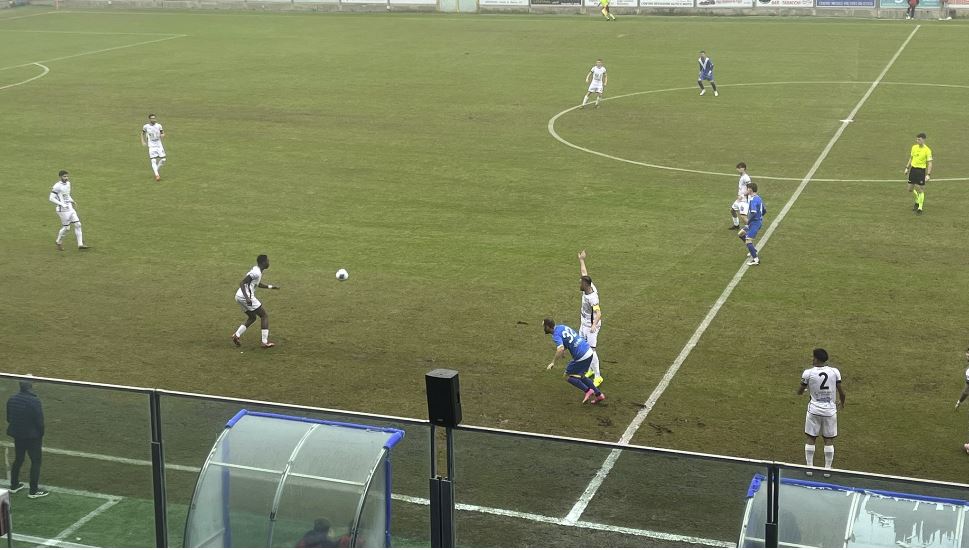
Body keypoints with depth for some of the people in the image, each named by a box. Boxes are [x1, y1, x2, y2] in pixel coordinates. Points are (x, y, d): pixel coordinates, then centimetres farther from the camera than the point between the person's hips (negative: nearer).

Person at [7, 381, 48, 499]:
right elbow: (39, 421, -17)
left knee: (18, 459, 22)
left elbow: (9, 418, 9)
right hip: (32, 436, -6)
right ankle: (33, 491, 6)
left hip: (17, 435, 6)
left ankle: (14, 485, 33)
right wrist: (41, 436, -2)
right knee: (36, 461, 4)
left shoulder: (11, 399, 0)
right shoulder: (34, 401, -20)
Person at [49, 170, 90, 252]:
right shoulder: (57, 186, -15)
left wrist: (73, 201, 8)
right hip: (62, 209, -8)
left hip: (70, 208, 8)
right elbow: (51, 198, -17)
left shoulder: (68, 183, 9)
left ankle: (80, 245, 3)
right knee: (66, 227, -1)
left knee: (78, 224, 1)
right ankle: (58, 242, 23)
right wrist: (62, 204, -22)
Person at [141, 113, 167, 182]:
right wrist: (143, 142, 5)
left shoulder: (159, 126, 0)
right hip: (151, 146, -2)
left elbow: (163, 134, 6)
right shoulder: (146, 127, -1)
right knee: (153, 161, -13)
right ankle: (157, 175, -17)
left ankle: (157, 170, 20)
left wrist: (162, 135, -18)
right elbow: (142, 134, 16)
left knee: (163, 159, -5)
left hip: (159, 145, 2)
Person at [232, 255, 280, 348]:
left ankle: (236, 335, 11)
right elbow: (242, 283, -23)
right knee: (265, 316, 1)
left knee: (252, 317, 24)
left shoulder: (257, 270, 14)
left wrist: (270, 287, 30)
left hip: (239, 296, 10)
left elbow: (258, 284, 32)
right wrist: (247, 298, -31)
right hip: (245, 296, -10)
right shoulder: (256, 273, -16)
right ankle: (265, 342, -2)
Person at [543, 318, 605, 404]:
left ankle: (587, 391, 3)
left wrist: (553, 363, -27)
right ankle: (598, 394, 23)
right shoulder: (562, 327, 11)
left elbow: (561, 349, -32)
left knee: (568, 377, 8)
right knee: (579, 376, 25)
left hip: (581, 357, -9)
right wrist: (564, 349, 26)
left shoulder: (556, 335, -15)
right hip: (589, 351, 9)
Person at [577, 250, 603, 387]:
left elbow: (598, 313, -41)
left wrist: (594, 325, -57)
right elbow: (584, 273, 11)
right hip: (584, 325, 10)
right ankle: (589, 370, 31)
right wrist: (581, 260, 19)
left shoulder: (593, 297, -30)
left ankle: (597, 376, -4)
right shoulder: (589, 287, -6)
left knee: (591, 350, -10)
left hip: (591, 327, -10)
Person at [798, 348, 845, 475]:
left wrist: (802, 390, 26)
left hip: (814, 410, -1)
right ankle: (827, 469, 13)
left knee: (810, 439, 11)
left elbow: (800, 392, 2)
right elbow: (841, 392, 1)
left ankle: (809, 468, 14)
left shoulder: (808, 373, -11)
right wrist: (842, 402, 22)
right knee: (829, 440, 10)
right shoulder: (835, 372, -6)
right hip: (830, 411, 1)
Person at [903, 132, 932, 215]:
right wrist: (907, 168, 16)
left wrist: (928, 175, -19)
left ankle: (920, 208, 7)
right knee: (910, 189, 11)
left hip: (921, 170, -6)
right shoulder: (914, 147, 4)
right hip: (913, 169, 6)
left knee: (920, 190, -2)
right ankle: (917, 201, 38)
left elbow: (929, 163, -12)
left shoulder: (927, 150, -13)